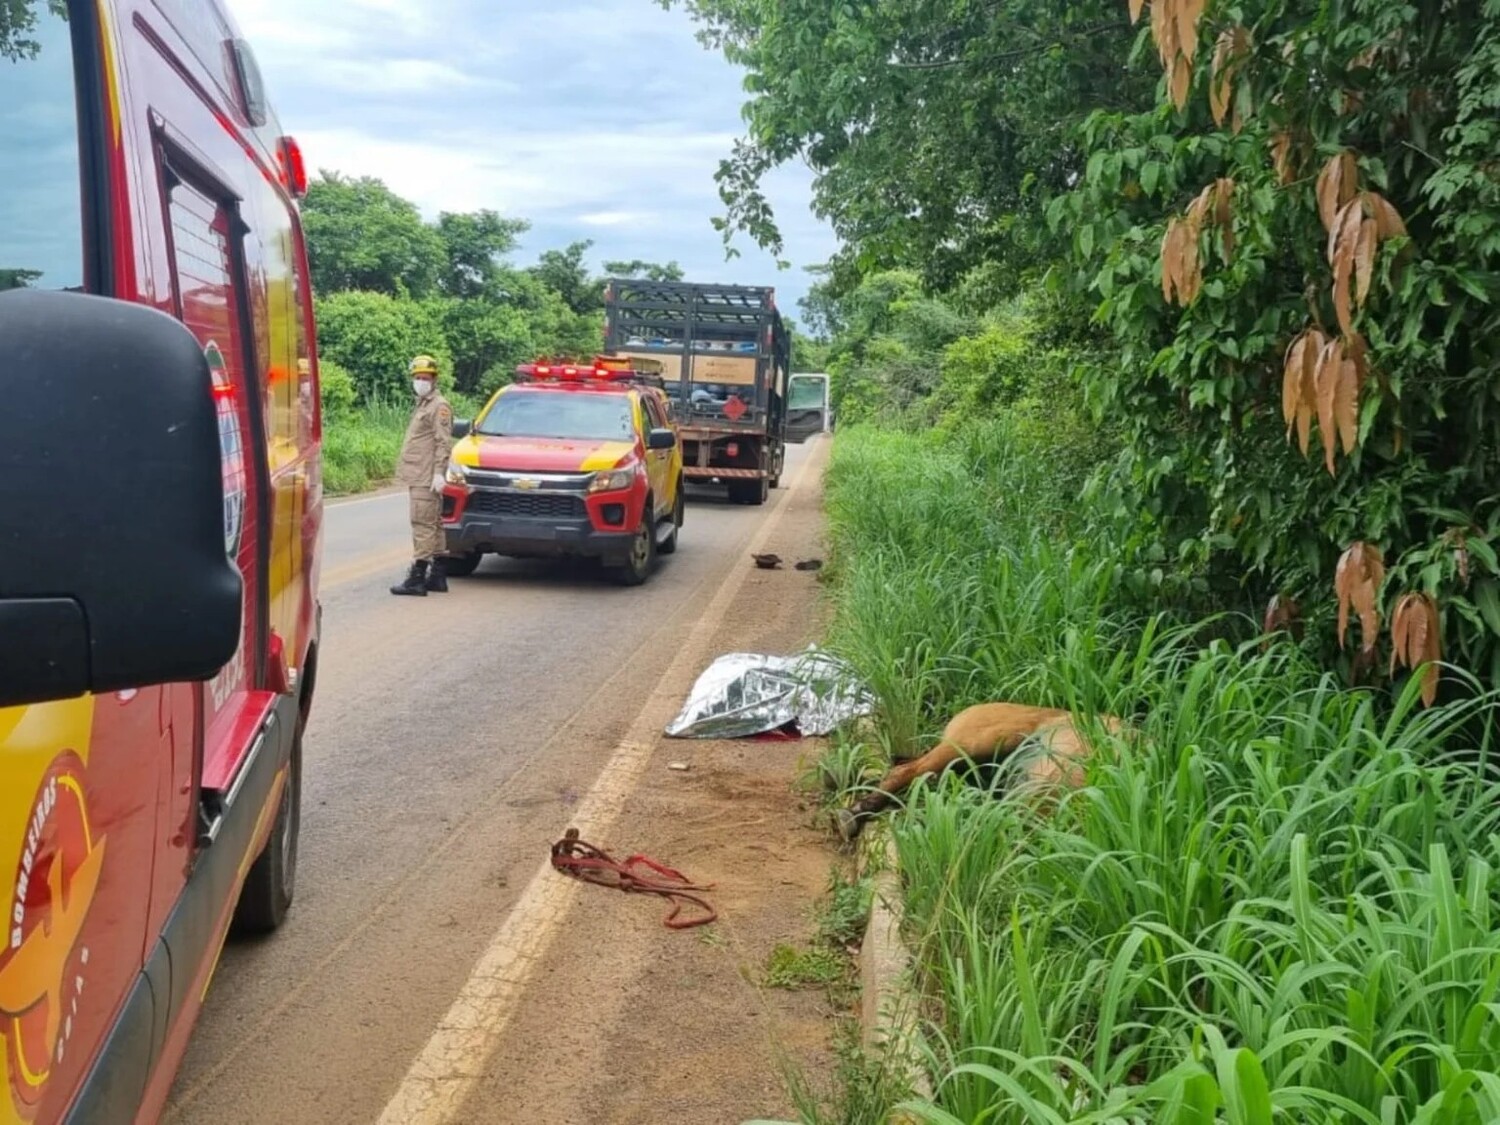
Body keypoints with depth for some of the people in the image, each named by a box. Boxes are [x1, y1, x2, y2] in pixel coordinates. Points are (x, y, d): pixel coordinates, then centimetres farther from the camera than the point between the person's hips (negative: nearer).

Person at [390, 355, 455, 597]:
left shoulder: (439, 406, -7)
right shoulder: (422, 405, 22)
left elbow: (443, 442, -15)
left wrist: (439, 472, -21)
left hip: (427, 479, -10)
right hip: (417, 477, 10)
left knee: (423, 524, -11)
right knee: (433, 525, 11)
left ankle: (417, 578, -13)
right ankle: (437, 576, 16)